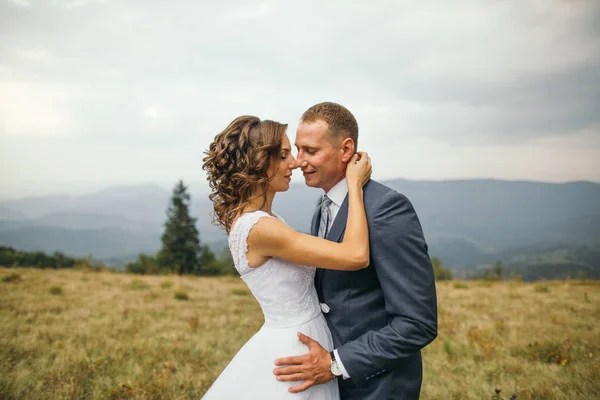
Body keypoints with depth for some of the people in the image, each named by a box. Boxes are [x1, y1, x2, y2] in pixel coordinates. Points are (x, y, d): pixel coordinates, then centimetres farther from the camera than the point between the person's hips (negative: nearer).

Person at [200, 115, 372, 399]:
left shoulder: (255, 217, 4)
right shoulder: (259, 228, -26)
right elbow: (357, 256, -27)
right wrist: (355, 184, -18)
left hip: (292, 343, 9)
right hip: (294, 352, -9)